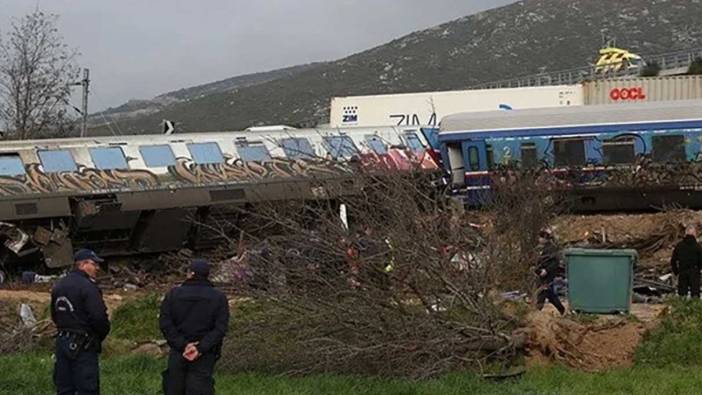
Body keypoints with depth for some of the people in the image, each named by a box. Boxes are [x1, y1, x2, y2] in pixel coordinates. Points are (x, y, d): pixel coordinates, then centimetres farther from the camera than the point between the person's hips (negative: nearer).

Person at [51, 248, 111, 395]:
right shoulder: (88, 287, -16)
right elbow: (99, 317, -20)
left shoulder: (59, 286, 11)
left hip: (62, 343, 8)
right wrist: (101, 335, -2)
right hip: (83, 346, -8)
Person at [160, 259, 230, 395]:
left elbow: (165, 323, -8)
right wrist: (200, 349, -17)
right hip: (204, 357, -1)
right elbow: (220, 328, -11)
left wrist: (183, 345, -13)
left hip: (178, 353, 1)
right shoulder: (219, 298, -1)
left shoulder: (173, 294, 1)